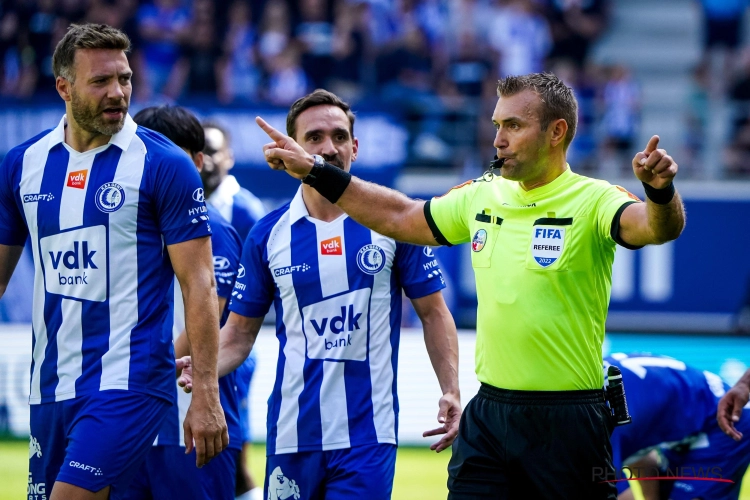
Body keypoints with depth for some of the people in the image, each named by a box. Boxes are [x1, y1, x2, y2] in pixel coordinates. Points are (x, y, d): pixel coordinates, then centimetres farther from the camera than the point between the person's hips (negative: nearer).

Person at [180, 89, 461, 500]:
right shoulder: (267, 235, 4)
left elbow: (433, 313, 6)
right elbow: (240, 332, 10)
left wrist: (450, 392, -5)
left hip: (367, 433, -2)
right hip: (291, 433, 2)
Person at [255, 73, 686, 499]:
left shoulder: (593, 201, -10)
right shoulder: (481, 198, 8)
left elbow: (657, 227, -29)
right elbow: (399, 217, 22)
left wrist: (661, 190, -51)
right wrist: (314, 171, 22)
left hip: (568, 423, -5)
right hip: (488, 414, 5)